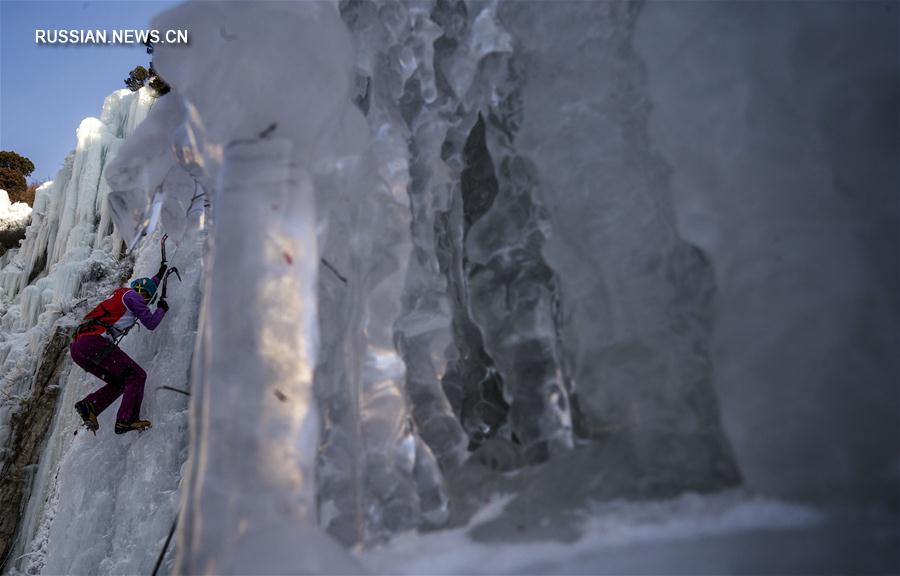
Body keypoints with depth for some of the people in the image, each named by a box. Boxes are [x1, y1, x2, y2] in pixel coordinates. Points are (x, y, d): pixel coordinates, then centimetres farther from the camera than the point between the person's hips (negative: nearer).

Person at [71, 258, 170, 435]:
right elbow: (150, 322, 0)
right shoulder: (131, 295, 4)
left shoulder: (121, 294, 31)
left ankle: (88, 406, -5)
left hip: (76, 347, 10)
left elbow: (147, 288, 51)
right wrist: (162, 309, 18)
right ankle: (126, 420, -18)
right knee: (137, 375, -7)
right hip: (94, 342, -10)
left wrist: (160, 275, 59)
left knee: (119, 382, 15)